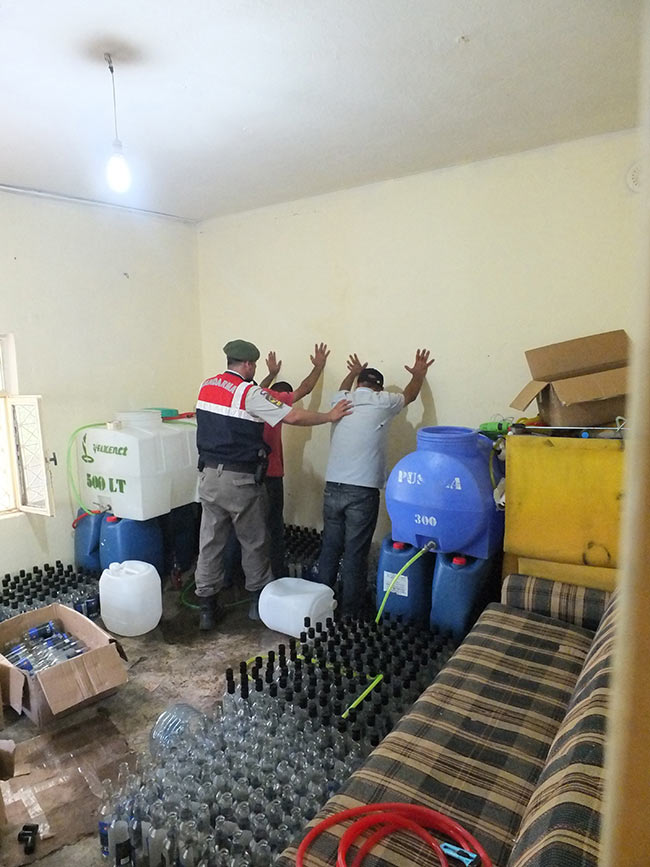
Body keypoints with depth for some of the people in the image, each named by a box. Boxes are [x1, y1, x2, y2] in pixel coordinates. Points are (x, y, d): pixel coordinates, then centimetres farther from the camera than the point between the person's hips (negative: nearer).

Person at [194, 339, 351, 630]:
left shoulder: (206, 386, 6)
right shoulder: (250, 393, -14)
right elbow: (294, 417, -18)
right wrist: (330, 416, -5)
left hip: (209, 475, 6)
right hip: (240, 480, -6)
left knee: (210, 541, 11)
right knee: (253, 542, 12)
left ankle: (207, 607, 19)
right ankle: (259, 601, 27)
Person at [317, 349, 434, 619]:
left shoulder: (341, 400, 9)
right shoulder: (382, 403, -1)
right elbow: (409, 395, 21)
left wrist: (353, 373, 55)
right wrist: (418, 374, 40)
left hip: (333, 488, 4)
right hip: (363, 492, -4)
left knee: (330, 547, 15)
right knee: (355, 554, 4)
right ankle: (350, 611, 14)